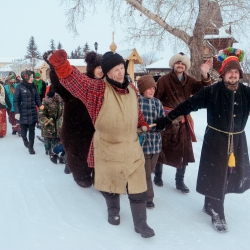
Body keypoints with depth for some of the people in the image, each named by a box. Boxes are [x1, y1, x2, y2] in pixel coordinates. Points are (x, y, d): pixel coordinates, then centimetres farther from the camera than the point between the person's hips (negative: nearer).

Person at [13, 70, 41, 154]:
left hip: (32, 112, 3)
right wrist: (17, 112, -16)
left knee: (32, 130, 5)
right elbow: (16, 100, -9)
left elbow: (37, 98, 8)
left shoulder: (34, 86, 4)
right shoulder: (20, 87, -9)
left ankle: (31, 147, 14)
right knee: (24, 129, 9)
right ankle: (25, 139, 41)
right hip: (23, 112, -3)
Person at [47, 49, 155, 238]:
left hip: (131, 148, 3)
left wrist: (143, 124, 20)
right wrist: (61, 65, -46)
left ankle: (140, 223, 22)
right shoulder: (97, 89, -14)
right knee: (110, 183, 16)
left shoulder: (131, 88, 3)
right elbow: (74, 79, -29)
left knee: (137, 186, 6)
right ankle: (113, 211, 45)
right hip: (107, 148, -3)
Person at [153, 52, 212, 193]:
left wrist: (205, 75, -26)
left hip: (183, 121, 4)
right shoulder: (164, 80, -8)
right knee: (162, 150, 8)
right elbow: (156, 99, -9)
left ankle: (180, 181, 21)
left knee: (184, 152, 7)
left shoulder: (189, 81, 5)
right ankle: (158, 176, 28)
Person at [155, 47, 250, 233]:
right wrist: (166, 120, -15)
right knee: (215, 177, 4)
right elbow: (189, 105, -13)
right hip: (215, 140, -4)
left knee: (234, 176, 14)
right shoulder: (212, 91, -12)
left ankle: (211, 205, 35)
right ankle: (217, 214, 22)